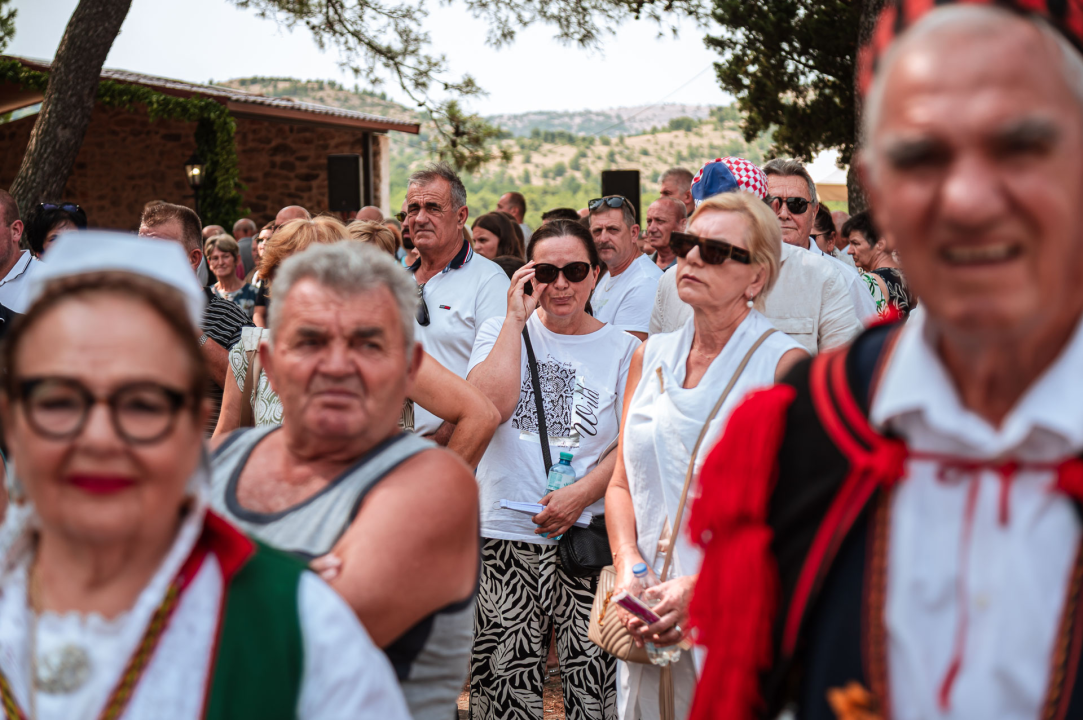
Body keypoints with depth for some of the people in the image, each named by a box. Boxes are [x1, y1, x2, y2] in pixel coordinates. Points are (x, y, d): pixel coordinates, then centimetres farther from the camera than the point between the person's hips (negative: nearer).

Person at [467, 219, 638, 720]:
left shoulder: (622, 349, 7)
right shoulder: (499, 331, 9)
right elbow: (487, 406, -10)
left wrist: (582, 493, -13)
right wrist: (517, 318, -7)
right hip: (504, 536, 1)